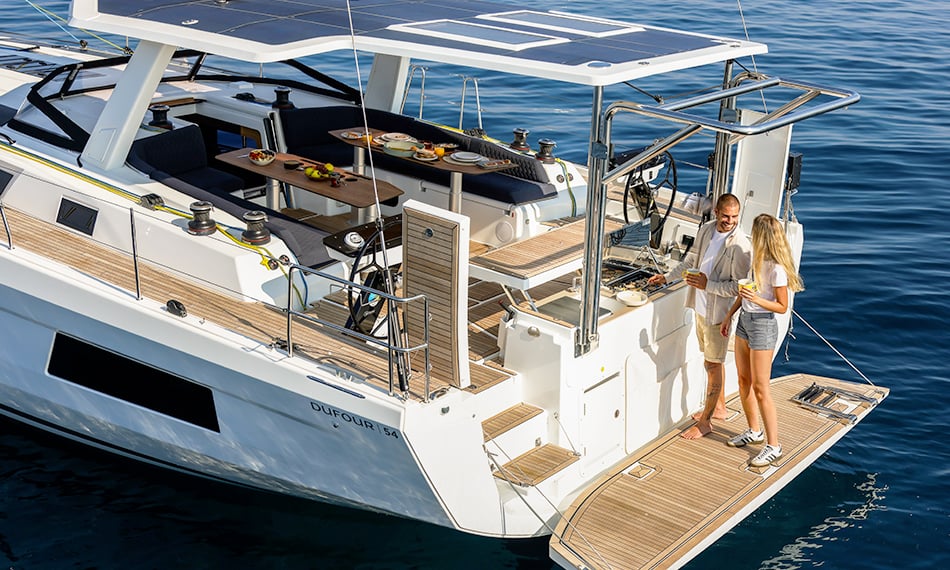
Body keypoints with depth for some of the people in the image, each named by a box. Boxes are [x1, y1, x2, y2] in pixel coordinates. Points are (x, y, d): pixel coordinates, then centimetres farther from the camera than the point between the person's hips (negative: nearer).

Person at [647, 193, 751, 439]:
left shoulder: (741, 246, -21)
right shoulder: (706, 230, 1)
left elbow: (738, 287, -20)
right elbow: (693, 258, 19)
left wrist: (708, 285, -24)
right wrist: (667, 276, 20)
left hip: (718, 312, -7)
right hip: (701, 306, 7)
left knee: (713, 364, 3)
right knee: (711, 360, 21)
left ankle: (705, 421, 14)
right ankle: (719, 407, 39)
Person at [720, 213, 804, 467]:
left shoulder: (777, 268, -21)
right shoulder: (756, 258, 5)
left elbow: (782, 307, -15)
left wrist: (758, 300, -30)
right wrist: (729, 315, 20)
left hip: (763, 325, -9)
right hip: (744, 320, 9)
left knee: (760, 388, -4)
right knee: (743, 380, 17)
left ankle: (773, 446, 6)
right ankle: (754, 431, 34)